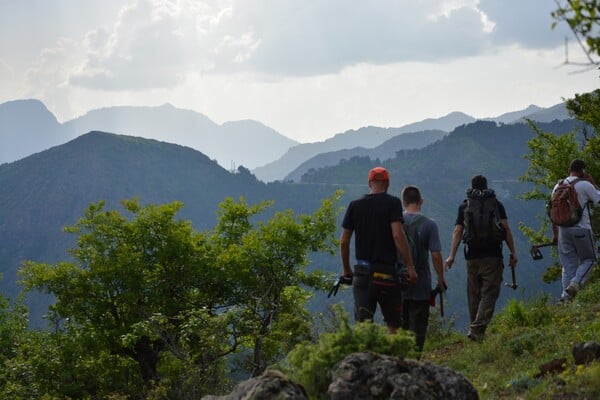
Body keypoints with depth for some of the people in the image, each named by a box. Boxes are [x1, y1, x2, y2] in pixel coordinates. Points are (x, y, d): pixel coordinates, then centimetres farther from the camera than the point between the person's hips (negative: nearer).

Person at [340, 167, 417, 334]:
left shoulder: (355, 205, 7)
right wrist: (410, 267, -11)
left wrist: (346, 269, 19)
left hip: (362, 272, 3)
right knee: (393, 324, 9)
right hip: (387, 272, -3)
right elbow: (398, 235, -15)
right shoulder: (392, 203, -4)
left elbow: (344, 242, 7)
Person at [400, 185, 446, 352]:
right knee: (418, 328, 4)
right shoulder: (429, 224, -8)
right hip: (421, 287, -2)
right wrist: (441, 279, 4)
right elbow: (436, 255, -9)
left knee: (399, 327, 14)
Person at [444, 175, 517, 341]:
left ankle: (475, 327, 16)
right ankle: (478, 328, -19)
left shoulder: (464, 206, 10)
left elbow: (457, 231, 3)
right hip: (493, 256, -2)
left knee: (474, 294, 12)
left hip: (472, 256, 2)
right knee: (489, 293, -4)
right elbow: (506, 229, -1)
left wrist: (452, 256, 2)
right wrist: (513, 253, 0)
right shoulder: (496, 204, 6)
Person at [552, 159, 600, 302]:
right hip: (581, 230, -5)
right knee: (588, 259, 12)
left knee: (568, 265, 10)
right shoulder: (585, 185, -9)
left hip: (563, 230, 5)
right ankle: (575, 283, -11)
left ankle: (566, 296, 6)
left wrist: (555, 234, 17)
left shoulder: (558, 186, 8)